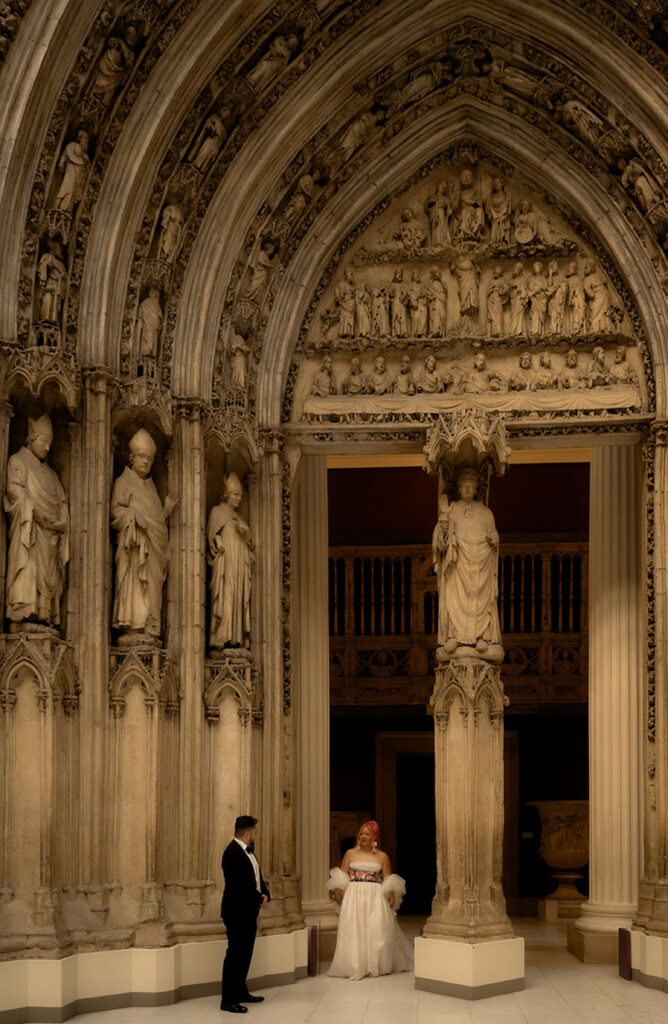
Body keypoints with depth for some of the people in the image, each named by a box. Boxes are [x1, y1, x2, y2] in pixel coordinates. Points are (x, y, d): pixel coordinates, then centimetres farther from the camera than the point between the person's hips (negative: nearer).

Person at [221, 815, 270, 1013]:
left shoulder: (248, 850, 13)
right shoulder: (233, 853, -19)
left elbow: (257, 878, 17)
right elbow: (241, 884, -24)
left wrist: (265, 894, -1)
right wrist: (259, 899, -11)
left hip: (249, 912, 10)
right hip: (237, 913, -10)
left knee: (245, 954, 16)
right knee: (235, 955, -7)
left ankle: (241, 993, 26)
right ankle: (228, 1000, -3)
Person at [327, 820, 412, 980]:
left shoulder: (382, 856, 8)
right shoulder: (350, 854, 9)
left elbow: (388, 880, 11)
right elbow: (341, 876, 9)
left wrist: (392, 894, -4)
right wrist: (338, 891, -5)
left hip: (375, 898, 0)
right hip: (354, 897, 0)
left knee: (377, 929, -6)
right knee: (353, 930, -7)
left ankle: (377, 965, 5)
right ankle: (355, 966, -1)